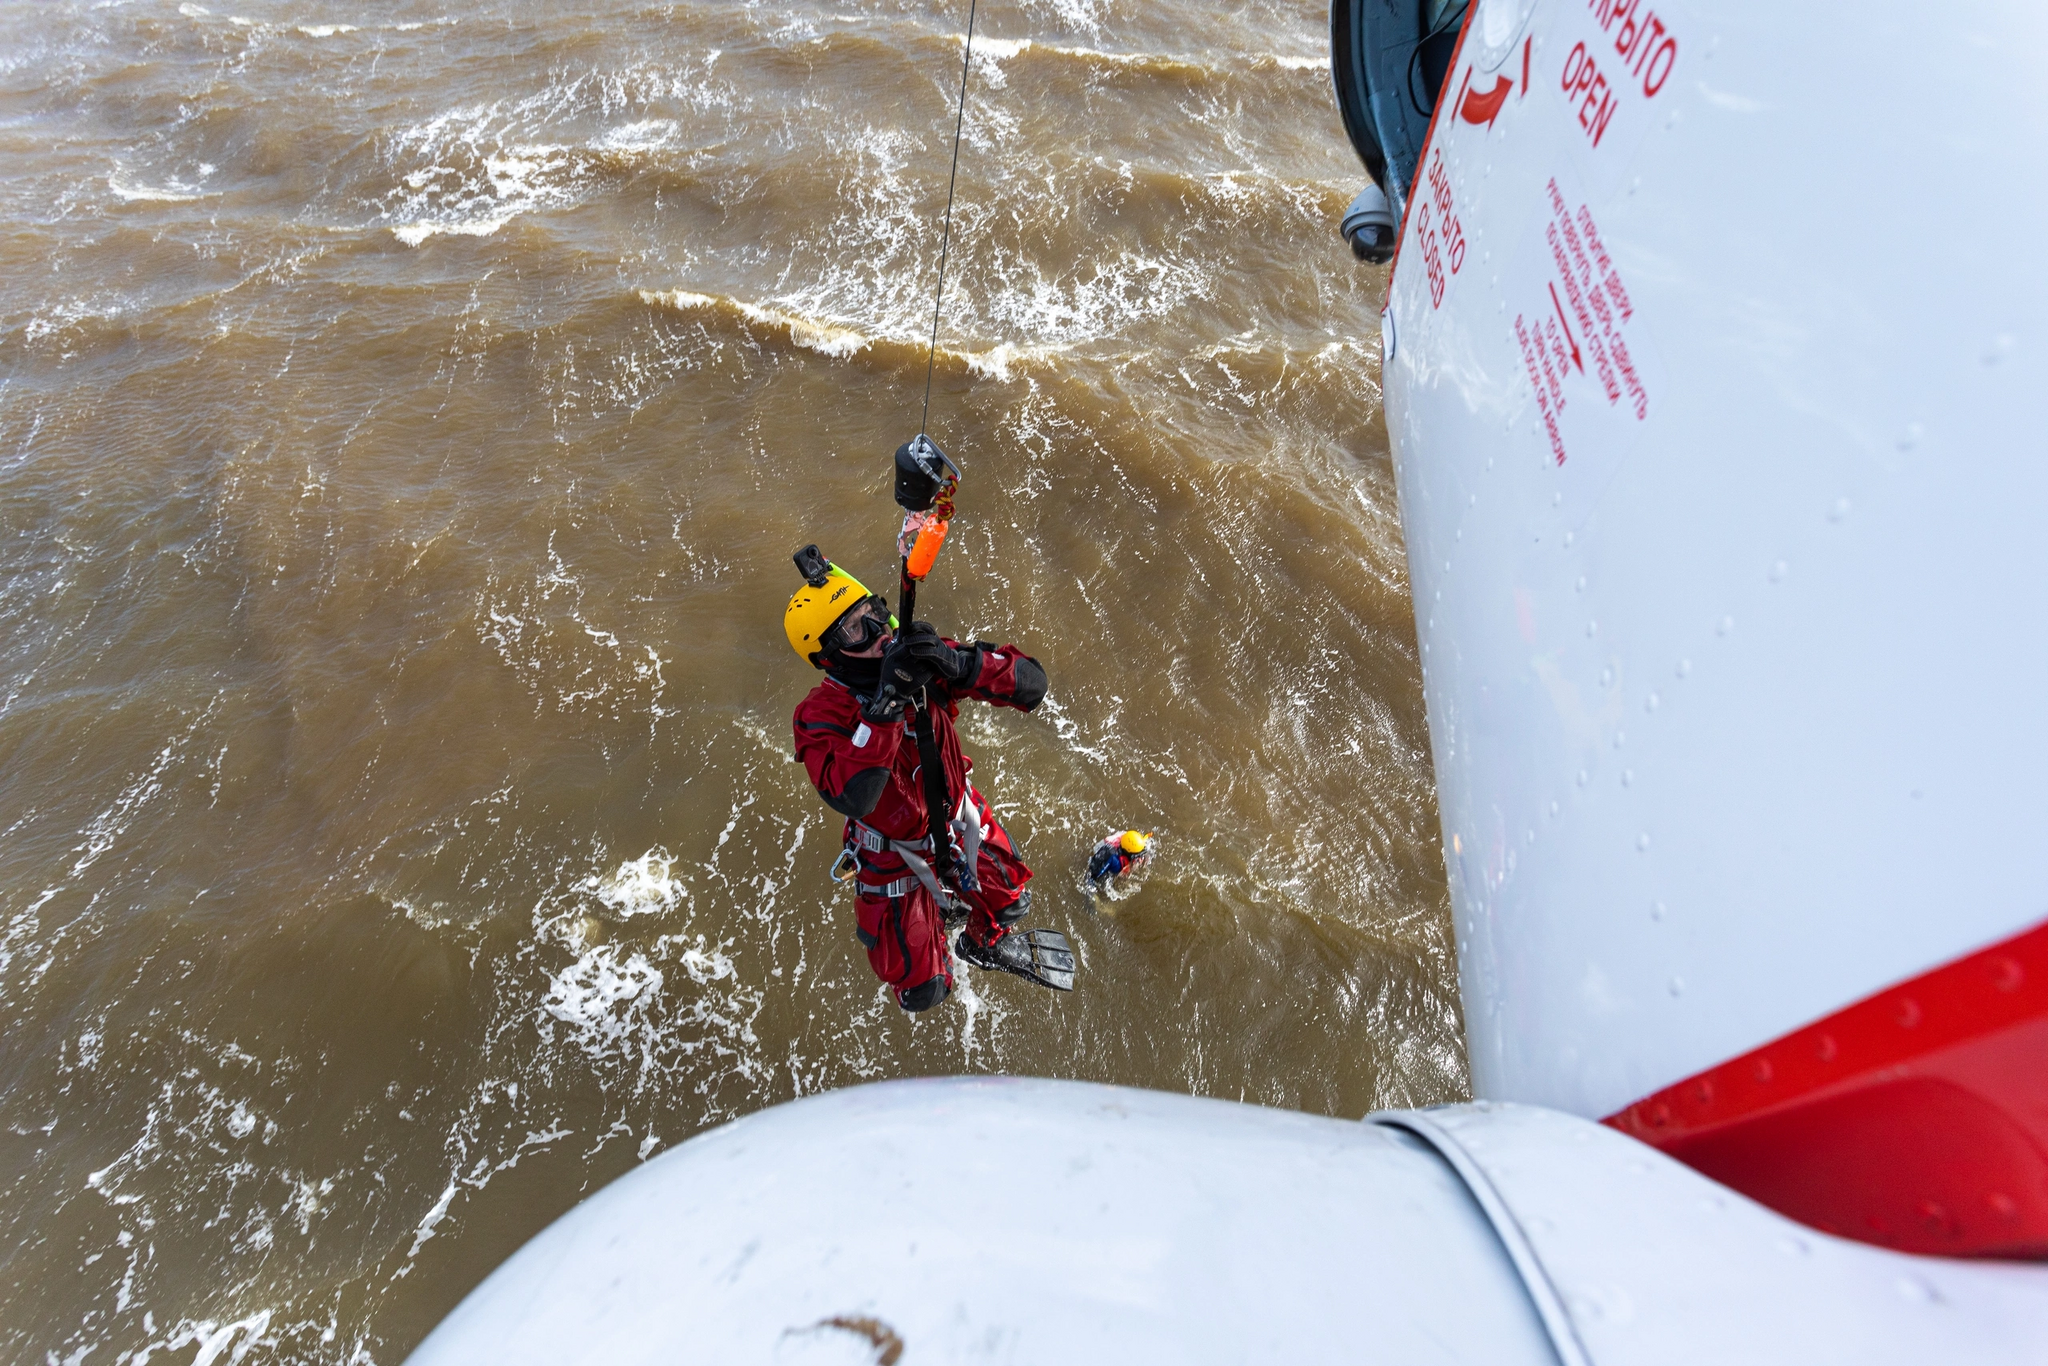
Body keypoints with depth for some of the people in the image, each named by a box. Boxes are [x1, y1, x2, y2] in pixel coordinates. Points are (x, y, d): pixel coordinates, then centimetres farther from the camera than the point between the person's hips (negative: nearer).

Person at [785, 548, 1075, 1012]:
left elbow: (1031, 683, -26)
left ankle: (985, 944, 61)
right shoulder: (820, 717, -29)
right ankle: (937, 906, 43)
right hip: (896, 855, -3)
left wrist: (959, 666, -43)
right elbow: (853, 798, -47)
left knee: (1011, 899, 25)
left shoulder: (923, 659, -20)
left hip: (961, 820, 4)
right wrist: (886, 703, -49)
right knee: (923, 993, 10)